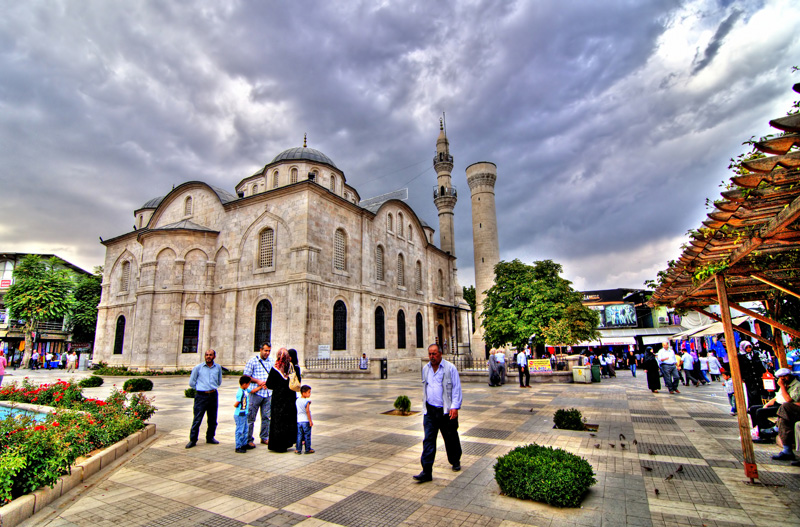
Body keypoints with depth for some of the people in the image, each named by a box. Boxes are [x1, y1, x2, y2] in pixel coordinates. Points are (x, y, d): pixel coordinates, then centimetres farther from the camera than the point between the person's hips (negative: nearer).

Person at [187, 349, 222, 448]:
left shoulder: (218, 367, 8)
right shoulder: (198, 367, 0)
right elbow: (191, 382, 6)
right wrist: (201, 388, 7)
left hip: (213, 395, 3)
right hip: (201, 396, -3)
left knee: (212, 419, 9)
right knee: (197, 419, -3)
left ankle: (210, 437, 22)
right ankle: (192, 440, 10)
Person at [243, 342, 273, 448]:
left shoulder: (271, 362, 11)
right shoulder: (252, 361, -1)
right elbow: (246, 376, -1)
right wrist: (257, 381, -14)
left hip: (268, 393, 4)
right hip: (255, 393, -4)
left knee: (266, 417, 9)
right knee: (251, 417, 1)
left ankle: (264, 437, 22)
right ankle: (249, 439, 12)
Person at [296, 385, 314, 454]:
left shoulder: (297, 401, 4)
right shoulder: (307, 401, -16)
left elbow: (296, 411, 12)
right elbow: (307, 412, -17)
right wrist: (310, 421, -12)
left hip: (298, 420, 6)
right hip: (306, 421, -5)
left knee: (299, 435, 11)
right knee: (307, 436, 5)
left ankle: (298, 449, 14)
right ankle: (308, 449, 13)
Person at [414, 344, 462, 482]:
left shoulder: (450, 368, -8)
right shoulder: (425, 369, 7)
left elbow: (456, 388, -8)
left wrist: (455, 406, -15)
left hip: (446, 410, -3)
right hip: (430, 410, 3)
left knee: (451, 438, 13)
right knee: (428, 440, -2)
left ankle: (455, 462, 37)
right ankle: (426, 472, 2)